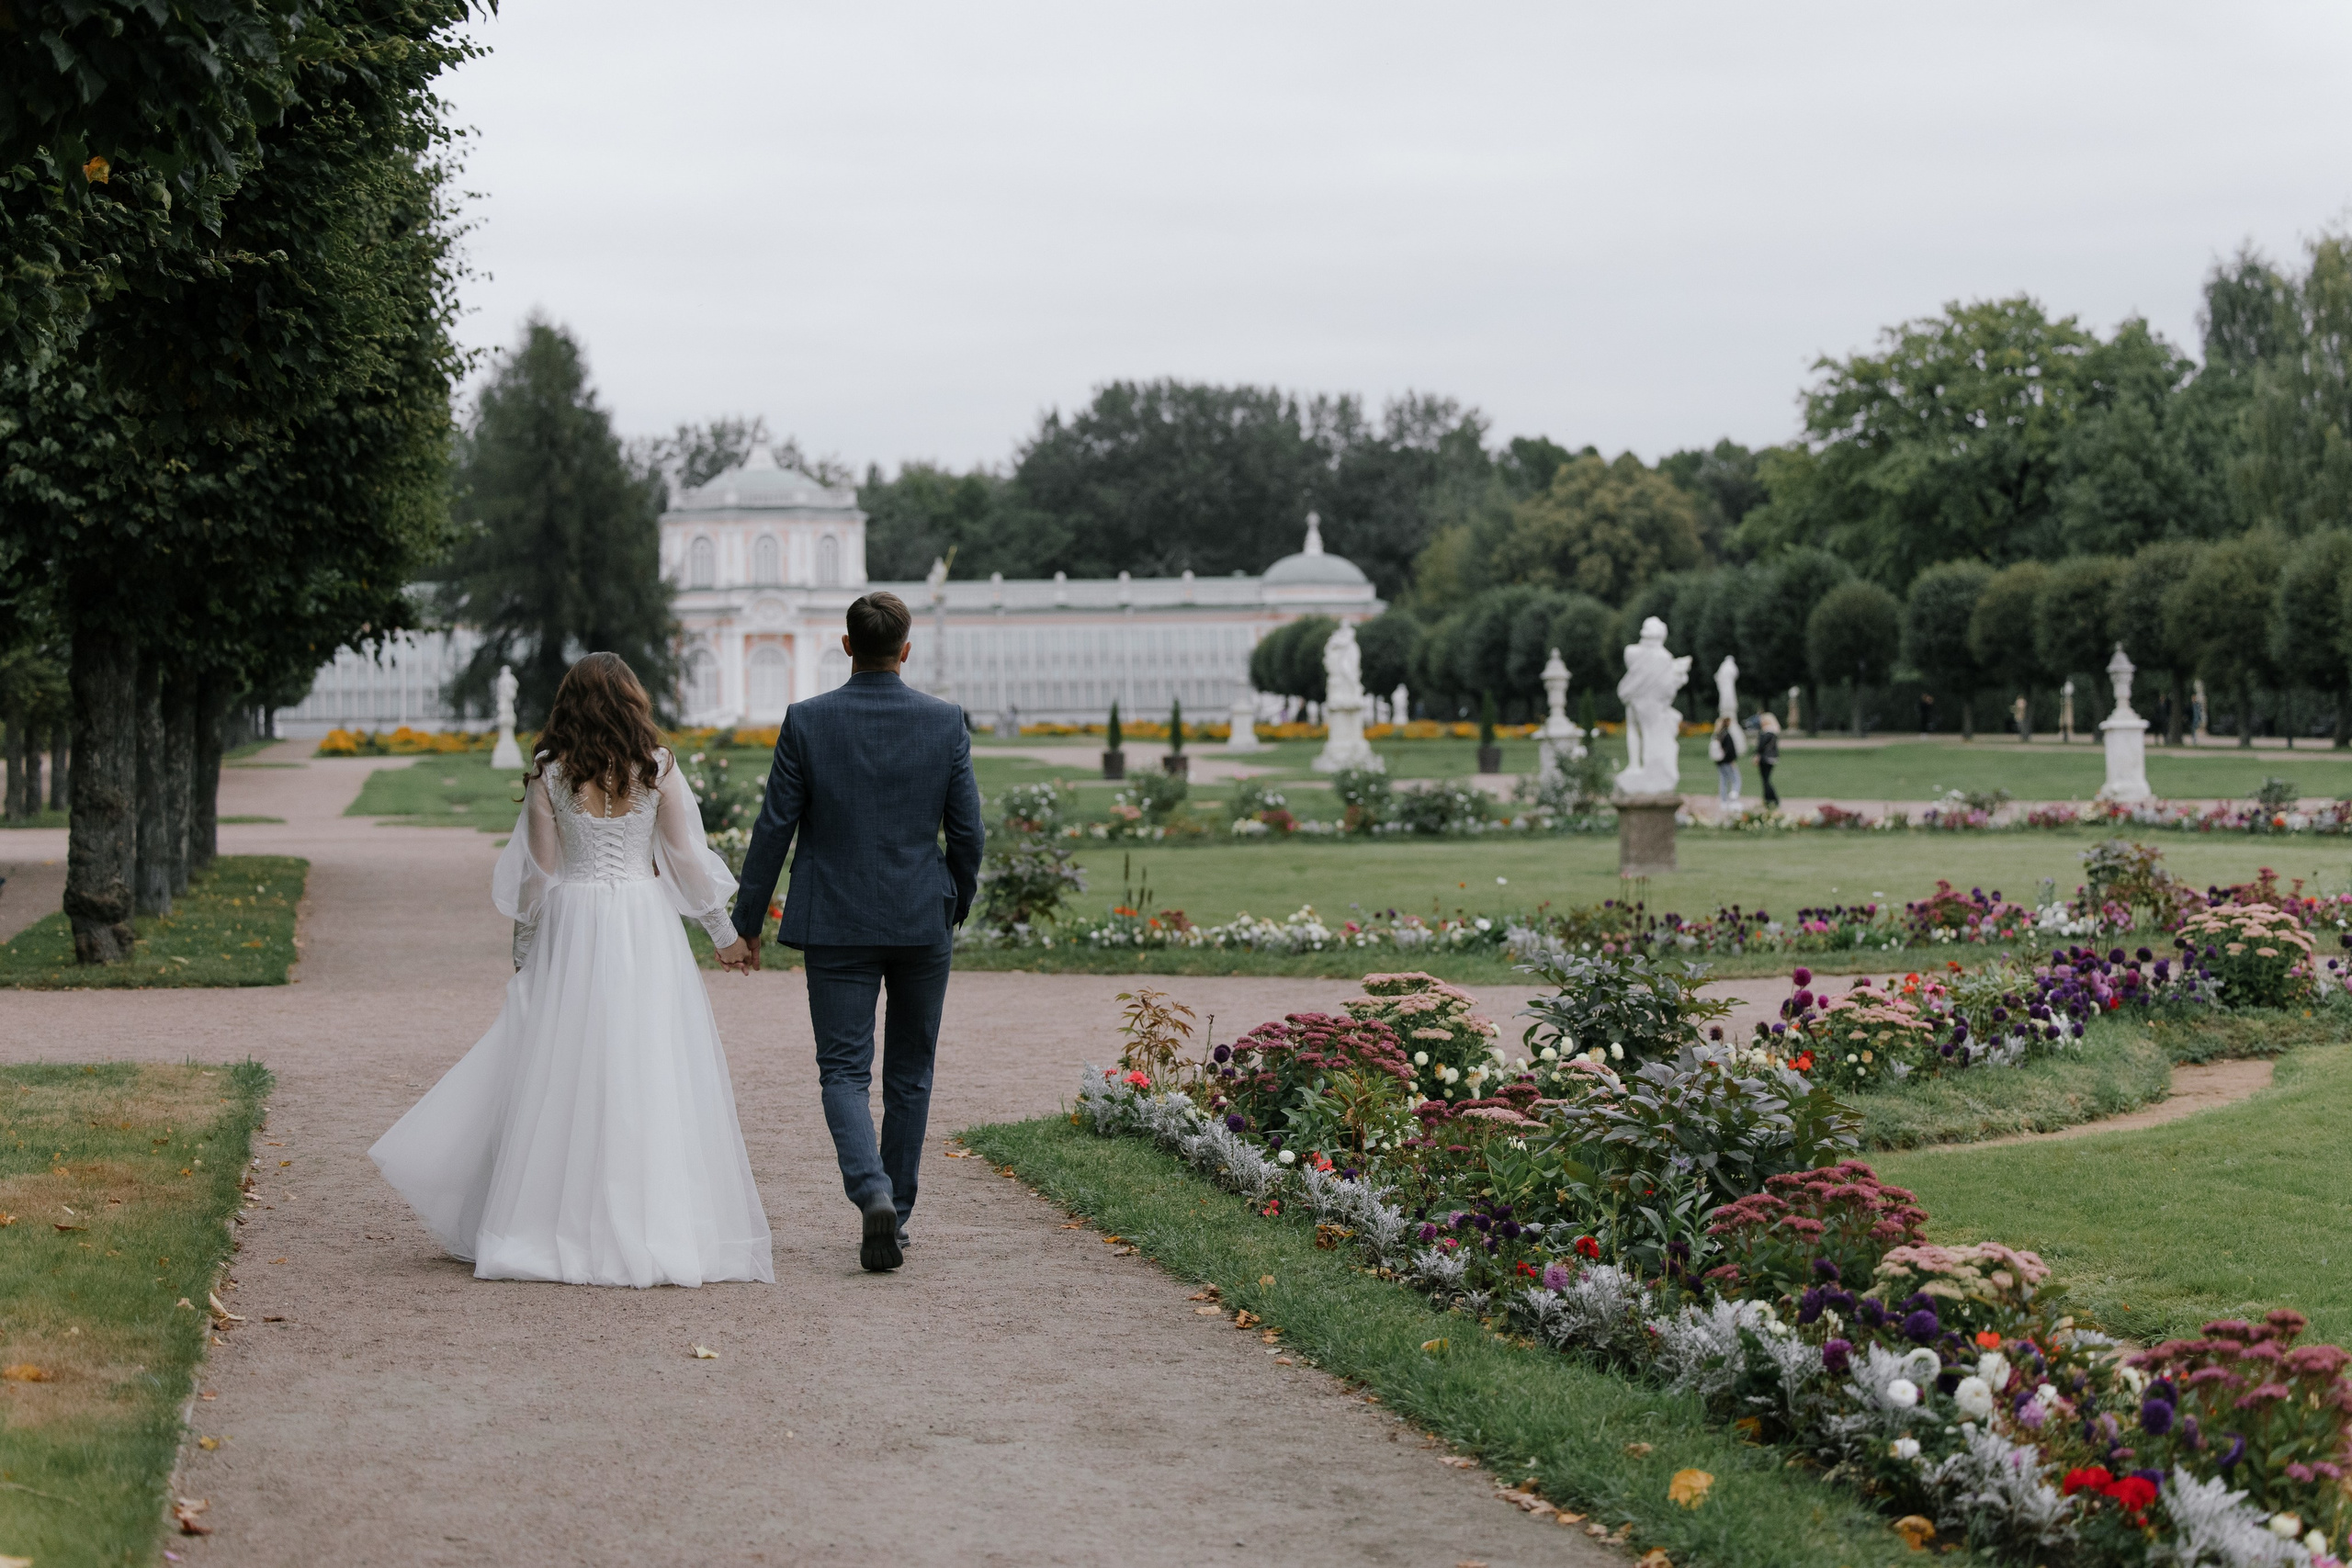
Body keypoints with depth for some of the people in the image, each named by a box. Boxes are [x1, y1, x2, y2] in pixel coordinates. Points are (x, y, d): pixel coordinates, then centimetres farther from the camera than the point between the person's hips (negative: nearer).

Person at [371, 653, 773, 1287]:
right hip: (646, 926, 0)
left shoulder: (549, 773, -2)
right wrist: (724, 926, 11)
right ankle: (658, 1228, 1)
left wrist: (524, 949, 10)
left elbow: (539, 870, 0)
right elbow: (684, 857, 0)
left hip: (571, 928, 1)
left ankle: (559, 1228, 9)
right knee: (649, 1072, 2)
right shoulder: (658, 767, -2)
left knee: (565, 1073, 7)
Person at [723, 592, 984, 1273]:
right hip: (923, 922, 1)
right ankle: (896, 1214, 20)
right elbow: (967, 829, -1)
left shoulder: (807, 721, -6)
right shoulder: (945, 721, -3)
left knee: (844, 1070, 2)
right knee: (910, 1073, 14)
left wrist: (745, 925, 2)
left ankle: (873, 1196, -21)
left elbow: (774, 828, -5)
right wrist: (957, 907, 17)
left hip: (837, 923, -1)